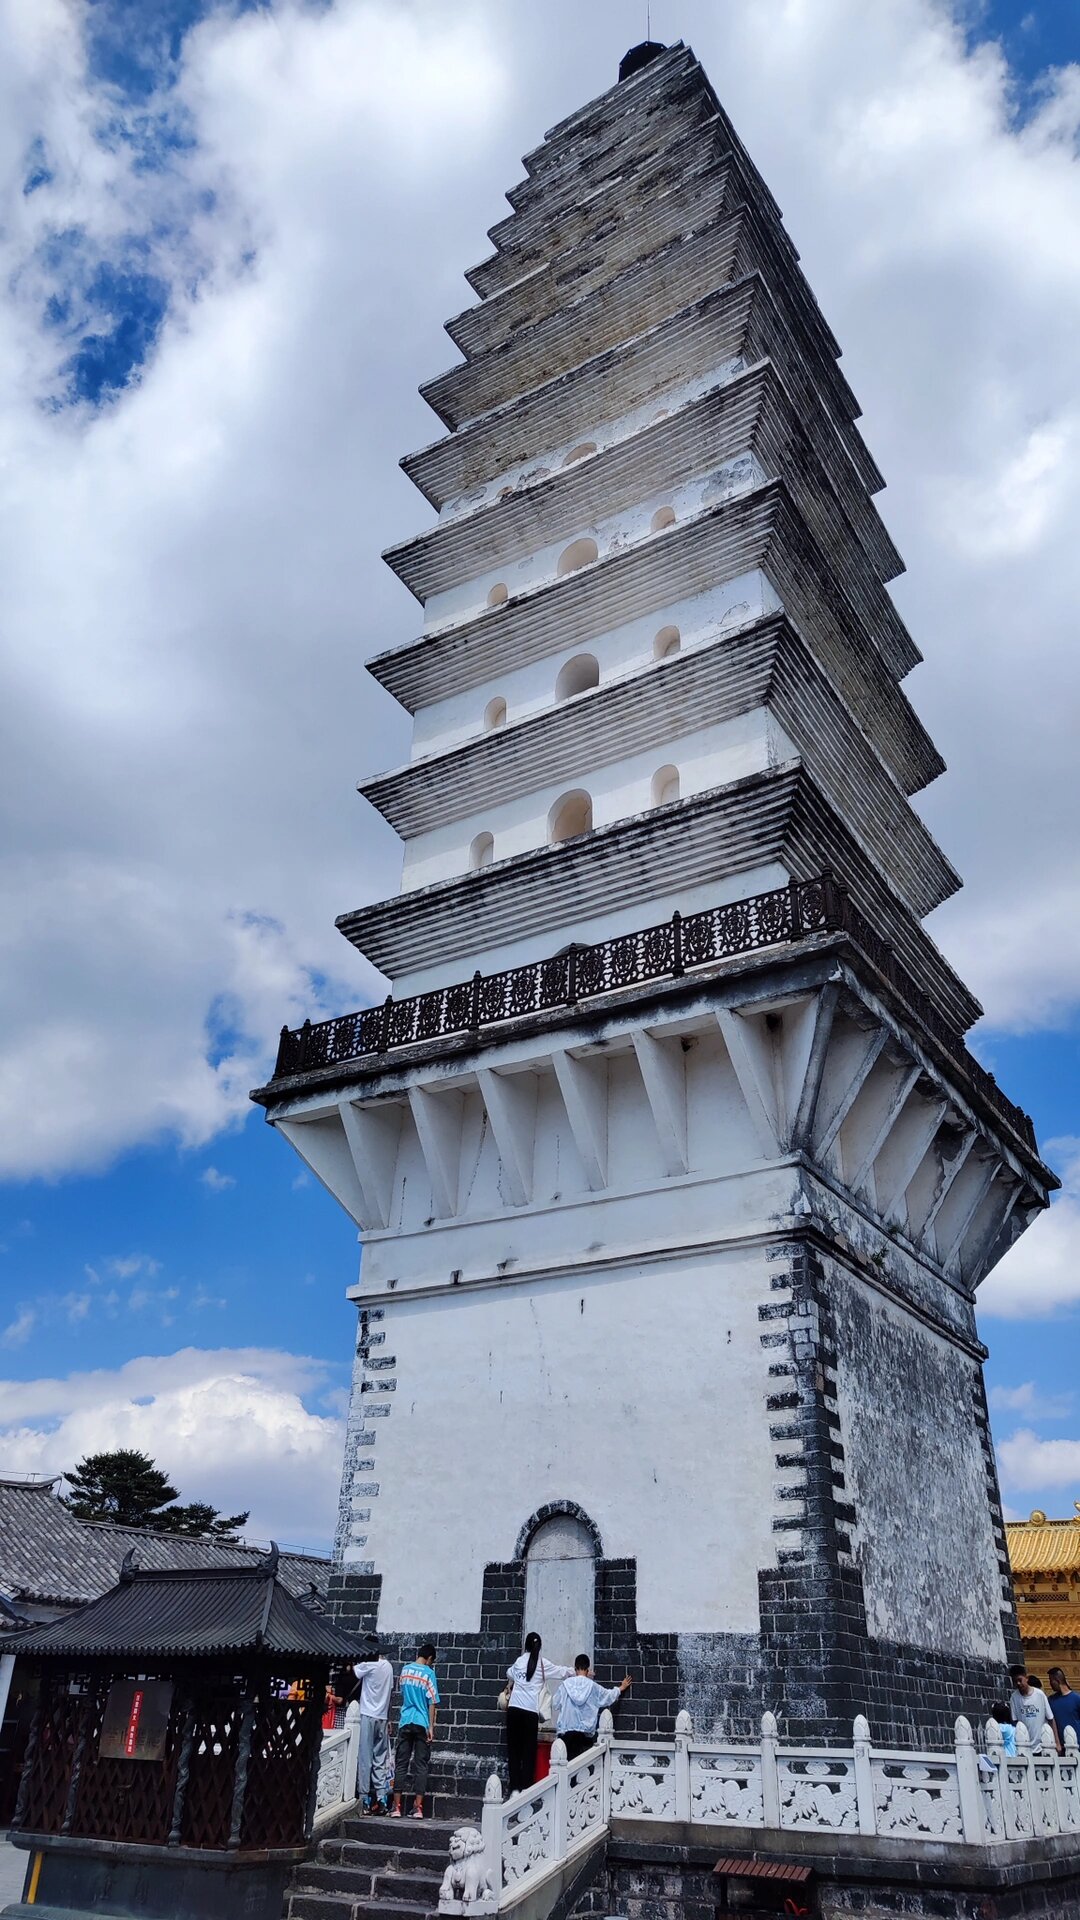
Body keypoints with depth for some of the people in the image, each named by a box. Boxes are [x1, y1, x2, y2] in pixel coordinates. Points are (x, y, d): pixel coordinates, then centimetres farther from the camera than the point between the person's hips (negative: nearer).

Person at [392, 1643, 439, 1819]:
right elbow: (432, 1702, -9)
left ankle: (397, 1807, 4)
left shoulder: (405, 1670, 6)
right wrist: (431, 1726, -8)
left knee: (401, 1764, 7)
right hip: (422, 1724, -3)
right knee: (420, 1766, 3)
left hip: (405, 1723, 3)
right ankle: (418, 1808, 1)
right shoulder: (429, 1673, -7)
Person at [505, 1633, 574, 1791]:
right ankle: (526, 1788, -1)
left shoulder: (519, 1661, 12)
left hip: (514, 1708, 3)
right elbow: (562, 1672, 15)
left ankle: (515, 1788, 4)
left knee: (514, 1749, 6)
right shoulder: (543, 1664, 3)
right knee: (529, 1751, 3)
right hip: (530, 1711, -3)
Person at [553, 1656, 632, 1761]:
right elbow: (609, 1695, 17)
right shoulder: (592, 1686, 0)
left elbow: (556, 1704, 7)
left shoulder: (566, 1684, -2)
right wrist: (621, 1688, 35)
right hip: (585, 1732, 0)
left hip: (566, 1730, 0)